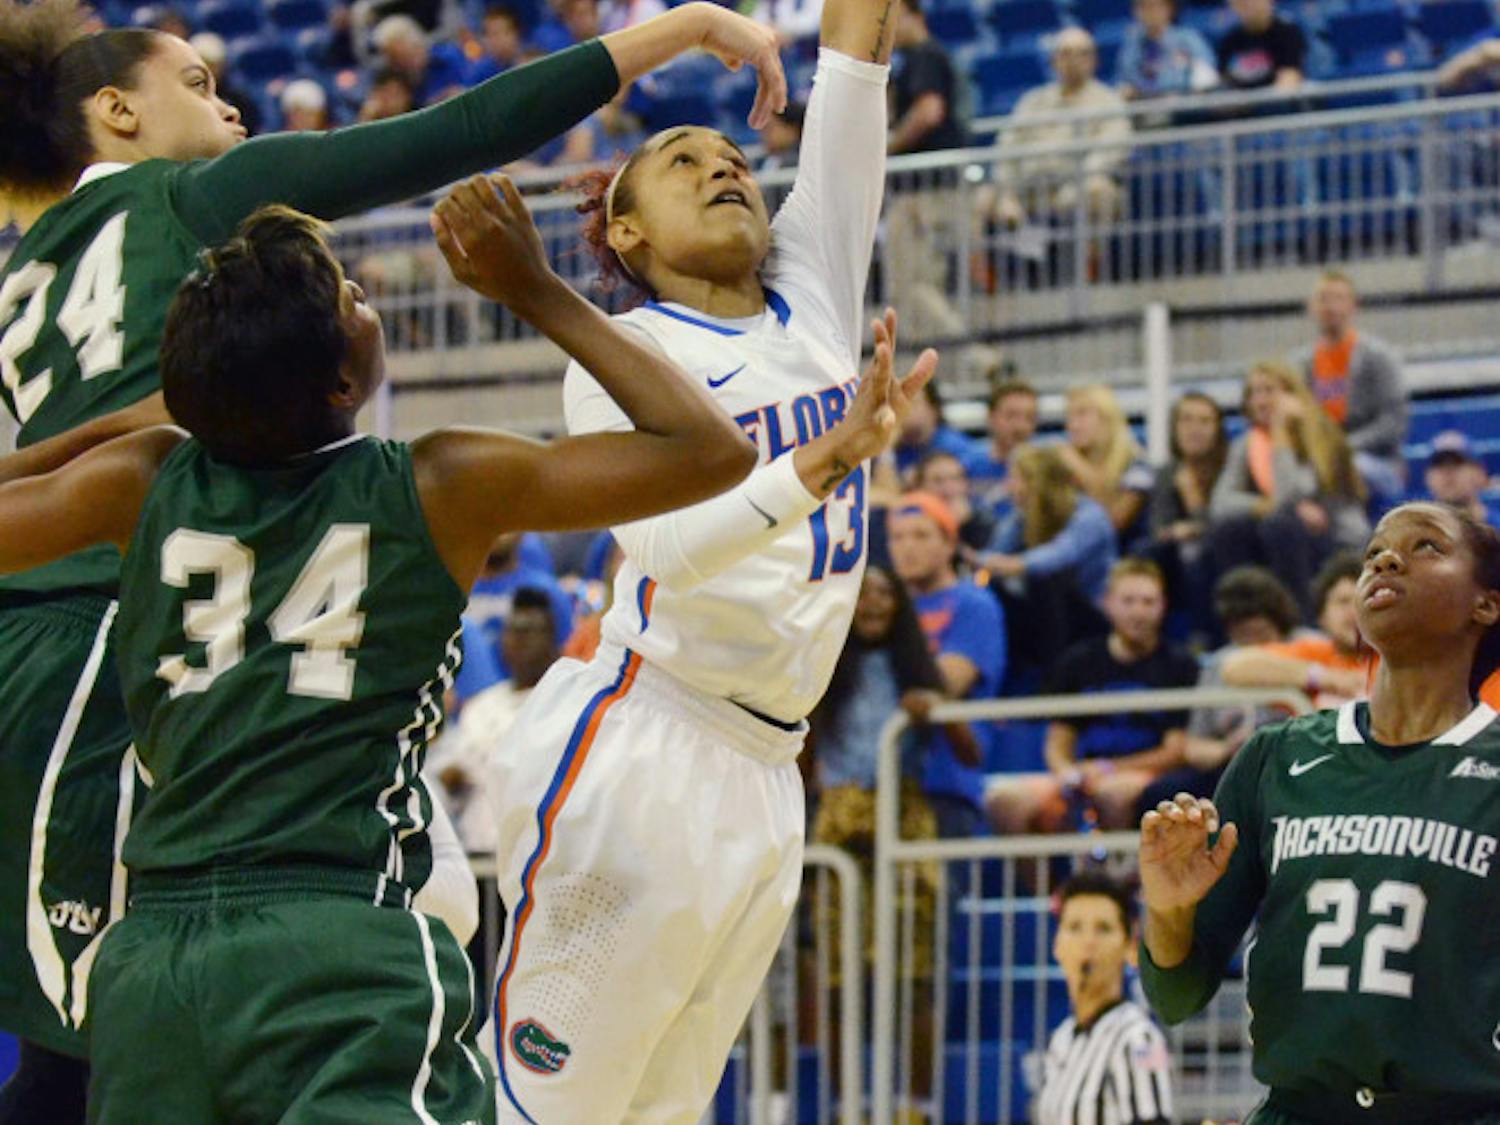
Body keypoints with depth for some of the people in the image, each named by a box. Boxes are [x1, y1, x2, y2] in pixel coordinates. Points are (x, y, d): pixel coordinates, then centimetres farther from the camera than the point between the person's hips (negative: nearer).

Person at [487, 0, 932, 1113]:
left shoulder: (816, 295, 16)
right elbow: (669, 541, -18)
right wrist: (832, 456, -31)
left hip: (767, 773, 6)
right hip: (641, 747, -6)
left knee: (663, 1108, 7)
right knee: (545, 1099, -8)